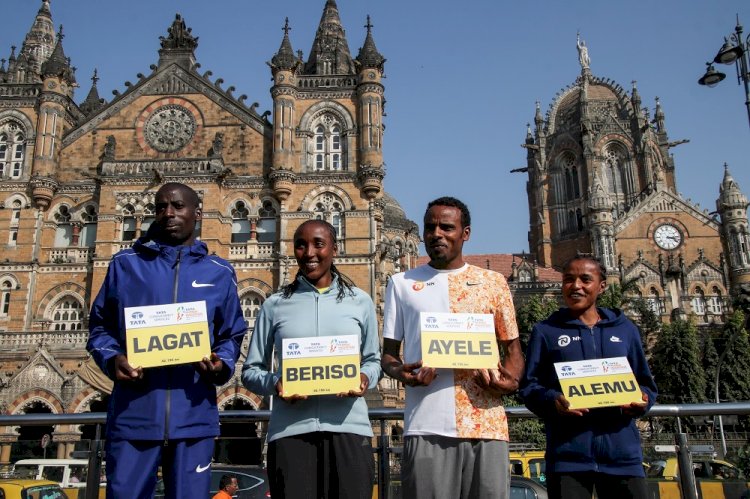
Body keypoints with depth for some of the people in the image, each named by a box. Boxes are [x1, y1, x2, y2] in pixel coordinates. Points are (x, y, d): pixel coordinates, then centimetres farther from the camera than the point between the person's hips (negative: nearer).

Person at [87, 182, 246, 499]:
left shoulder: (219, 273, 11)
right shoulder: (125, 264, 10)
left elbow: (231, 337, 13)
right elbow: (100, 327, 12)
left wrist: (221, 366, -8)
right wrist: (112, 359, -9)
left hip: (194, 416, 1)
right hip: (132, 413, 0)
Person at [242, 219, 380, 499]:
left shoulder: (359, 302, 10)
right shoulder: (275, 305, 9)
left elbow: (373, 360, 16)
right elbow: (251, 370, 11)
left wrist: (365, 378, -6)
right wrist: (274, 383, -10)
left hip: (349, 428, 1)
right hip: (290, 431, 0)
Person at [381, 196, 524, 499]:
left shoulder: (493, 282, 12)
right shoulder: (402, 283, 11)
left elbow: (512, 348, 15)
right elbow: (388, 353, 13)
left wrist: (510, 380, -6)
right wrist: (399, 371, -10)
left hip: (487, 424, 1)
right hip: (428, 427, -1)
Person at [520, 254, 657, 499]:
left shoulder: (625, 329, 15)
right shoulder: (546, 331, 8)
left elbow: (646, 384, 18)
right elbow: (529, 386, 5)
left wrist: (642, 400, -5)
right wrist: (553, 401, -16)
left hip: (622, 450, 2)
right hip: (568, 453, -2)